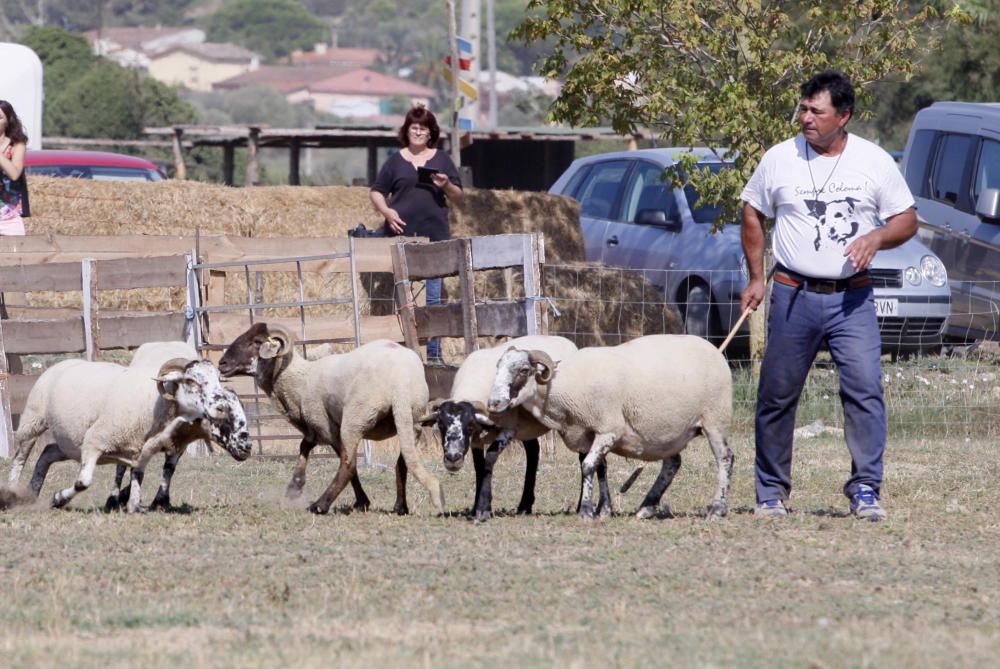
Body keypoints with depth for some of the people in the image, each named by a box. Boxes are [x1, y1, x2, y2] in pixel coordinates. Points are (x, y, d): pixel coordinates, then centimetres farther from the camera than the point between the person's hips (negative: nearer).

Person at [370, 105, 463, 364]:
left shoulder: (441, 160, 10)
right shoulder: (396, 160, 8)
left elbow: (457, 196, 12)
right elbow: (377, 192, 10)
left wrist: (447, 185, -9)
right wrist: (386, 210, -9)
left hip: (434, 235, 0)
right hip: (402, 234, 0)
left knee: (433, 297, 1)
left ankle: (434, 352, 4)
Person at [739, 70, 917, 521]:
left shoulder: (875, 162, 2)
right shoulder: (779, 159, 3)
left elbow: (907, 221, 8)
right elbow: (752, 215, 15)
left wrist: (876, 237, -13)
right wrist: (756, 278, 10)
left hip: (852, 298, -1)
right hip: (793, 295, 1)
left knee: (865, 390, -13)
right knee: (777, 396, 3)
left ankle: (866, 489, -7)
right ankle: (771, 493, 15)